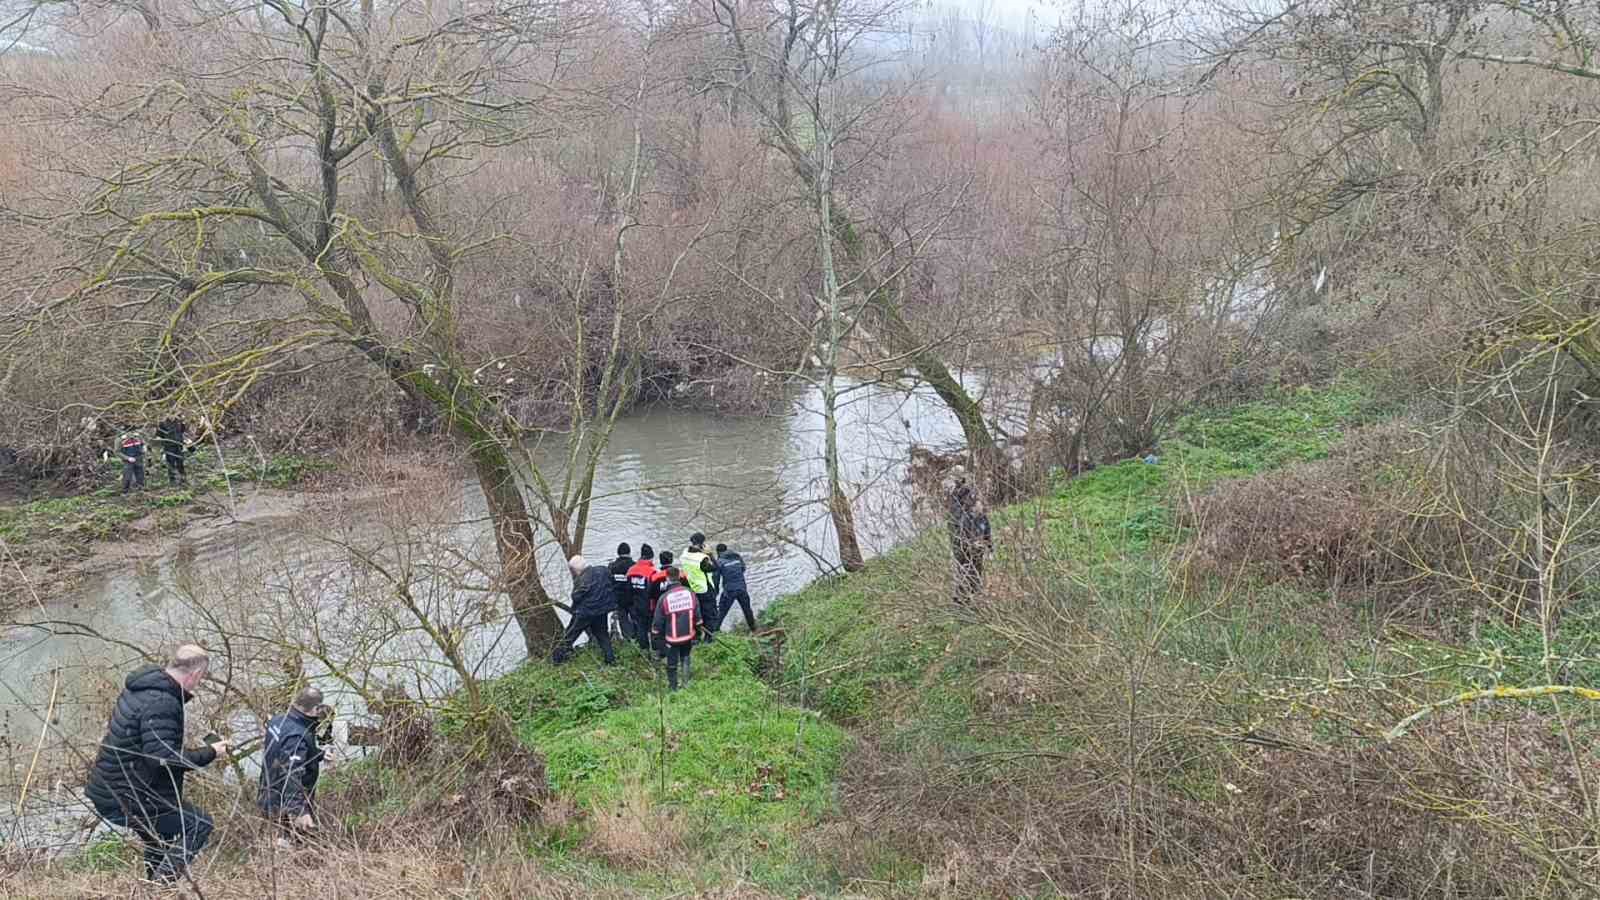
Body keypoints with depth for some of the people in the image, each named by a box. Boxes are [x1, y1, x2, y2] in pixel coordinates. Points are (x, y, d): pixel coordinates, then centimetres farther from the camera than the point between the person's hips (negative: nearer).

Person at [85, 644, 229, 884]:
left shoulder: (138, 687, 7)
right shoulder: (161, 704, -25)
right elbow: (163, 759, -30)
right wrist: (210, 753, -19)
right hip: (125, 801, -10)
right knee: (200, 824, -7)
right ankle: (162, 883, -9)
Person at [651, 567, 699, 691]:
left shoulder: (664, 598, -19)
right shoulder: (690, 593, -10)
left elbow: (658, 621, -9)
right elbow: (697, 616, 2)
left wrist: (656, 635, 6)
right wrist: (697, 629, 17)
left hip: (672, 639, -3)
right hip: (689, 636, 3)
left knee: (672, 663, 14)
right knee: (685, 658, 26)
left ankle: (673, 687, 28)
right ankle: (686, 682, 31)